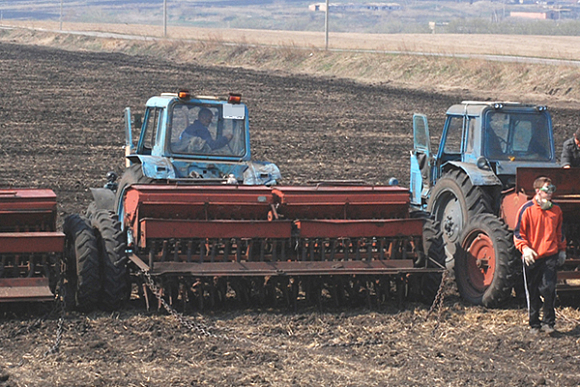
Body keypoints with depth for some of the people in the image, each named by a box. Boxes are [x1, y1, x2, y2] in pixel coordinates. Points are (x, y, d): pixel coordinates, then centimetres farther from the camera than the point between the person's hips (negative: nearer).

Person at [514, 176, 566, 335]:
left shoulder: (555, 210, 9)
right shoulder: (527, 209, -4)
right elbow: (518, 233, -2)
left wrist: (562, 250, 21)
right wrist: (525, 248, -16)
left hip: (550, 256, 2)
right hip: (532, 258, -2)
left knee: (548, 289, -11)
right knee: (532, 293, 5)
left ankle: (548, 322, 4)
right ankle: (534, 323, 19)